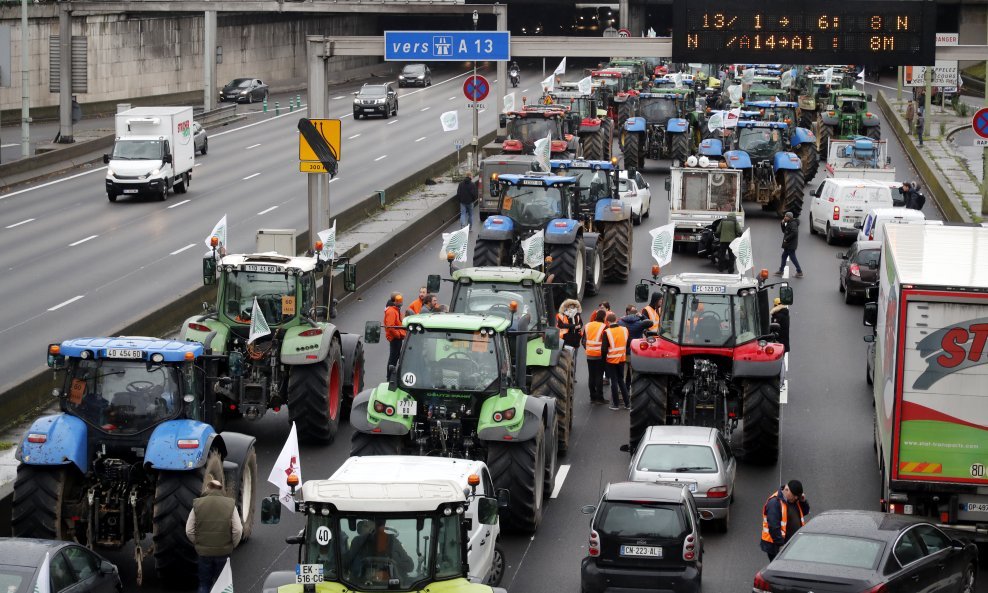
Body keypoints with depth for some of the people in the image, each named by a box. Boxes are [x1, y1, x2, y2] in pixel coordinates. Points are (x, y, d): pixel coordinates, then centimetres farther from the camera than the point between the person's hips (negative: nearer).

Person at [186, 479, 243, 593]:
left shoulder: (198, 504, -4)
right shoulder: (230, 504, -4)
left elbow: (189, 531, -4)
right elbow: (238, 530, -8)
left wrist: (198, 544, 11)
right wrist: (231, 546, 7)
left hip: (203, 552, 0)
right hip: (223, 552, 0)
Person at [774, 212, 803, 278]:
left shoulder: (793, 224, -18)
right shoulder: (789, 223, 15)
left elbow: (794, 233, -29)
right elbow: (784, 231, 20)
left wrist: (786, 239, -23)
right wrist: (783, 224, 6)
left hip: (791, 245, -11)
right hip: (788, 245, 11)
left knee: (793, 258, -6)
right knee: (784, 256, 15)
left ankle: (799, 272, 1)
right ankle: (780, 271, 22)